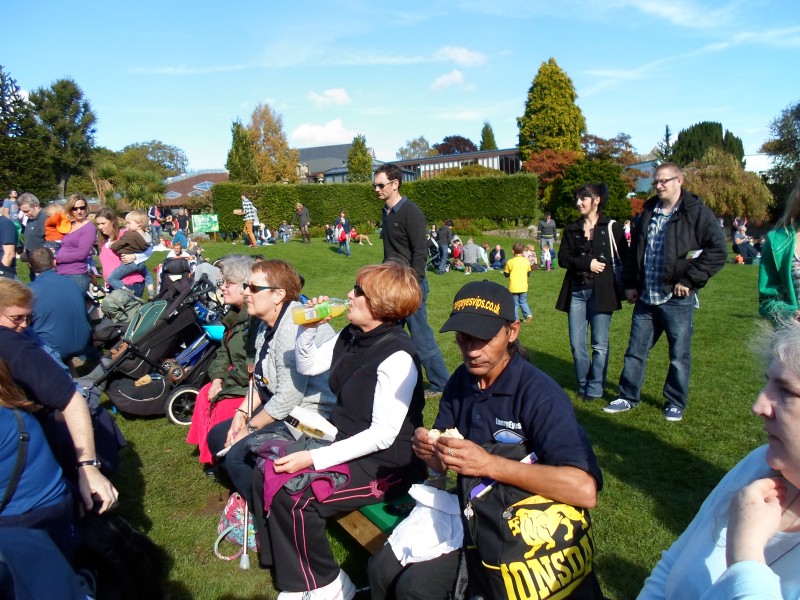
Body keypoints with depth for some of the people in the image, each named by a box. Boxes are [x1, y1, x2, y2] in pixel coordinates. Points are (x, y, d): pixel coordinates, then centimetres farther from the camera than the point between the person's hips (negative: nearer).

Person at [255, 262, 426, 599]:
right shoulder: (351, 336, 2)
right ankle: (286, 556, 16)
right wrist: (308, 327, -4)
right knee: (272, 472, -2)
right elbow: (307, 366, 15)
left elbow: (383, 435, -25)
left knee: (294, 499, -21)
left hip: (385, 464, -9)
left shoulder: (397, 357, -24)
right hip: (347, 444, 9)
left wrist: (315, 458, -25)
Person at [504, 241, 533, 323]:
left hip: (513, 288, -3)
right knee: (523, 301, 18)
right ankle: (528, 314, 2)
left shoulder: (510, 262, -11)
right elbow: (528, 274, 11)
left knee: (515, 303, 5)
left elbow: (506, 274, -2)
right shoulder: (526, 261, 1)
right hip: (523, 287, 3)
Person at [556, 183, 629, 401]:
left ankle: (595, 388, 13)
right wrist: (587, 263, -11)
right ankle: (583, 385, 20)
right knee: (576, 344, 4)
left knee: (600, 343, 2)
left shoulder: (612, 228, 2)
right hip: (576, 291, 3)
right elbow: (563, 258, 2)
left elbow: (624, 260, 2)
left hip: (601, 292, -3)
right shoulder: (571, 229, 12)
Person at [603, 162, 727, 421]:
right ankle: (628, 397, 26)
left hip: (677, 299, -5)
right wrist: (630, 284, 12)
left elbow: (718, 251, -13)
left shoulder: (696, 212, -7)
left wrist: (689, 280, -15)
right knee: (635, 351, 12)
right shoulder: (648, 211, 11)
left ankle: (676, 404, 24)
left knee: (679, 355, 8)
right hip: (645, 298, 5)